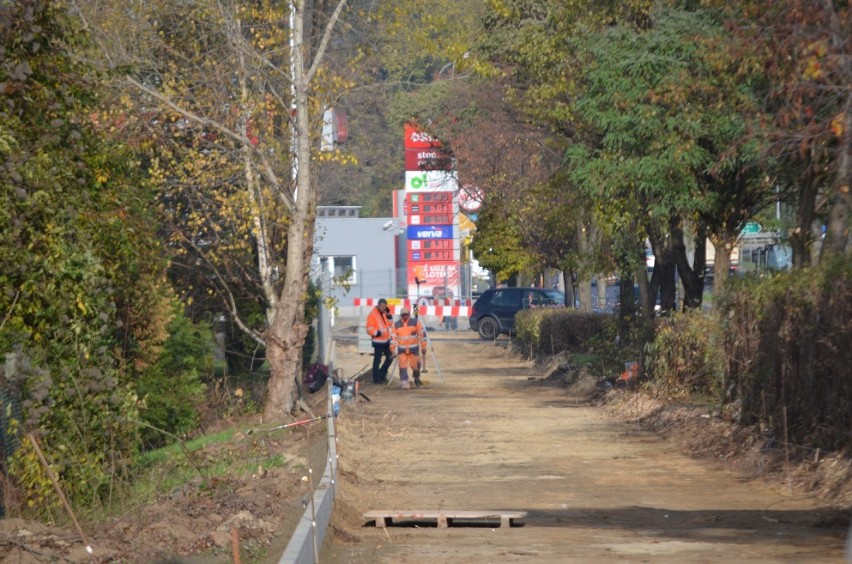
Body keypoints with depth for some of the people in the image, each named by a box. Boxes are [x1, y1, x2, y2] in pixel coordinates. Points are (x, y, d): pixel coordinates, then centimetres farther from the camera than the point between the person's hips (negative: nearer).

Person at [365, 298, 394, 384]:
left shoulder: (384, 313, 11)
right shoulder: (372, 315, -14)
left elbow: (390, 324, 15)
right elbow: (369, 329, -18)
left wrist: (389, 314, 3)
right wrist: (378, 333, -27)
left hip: (386, 340, 8)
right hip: (378, 341, -8)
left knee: (390, 357, 13)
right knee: (377, 360, 0)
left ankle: (382, 374, 25)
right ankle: (376, 378, 7)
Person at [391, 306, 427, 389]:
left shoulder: (415, 322, -6)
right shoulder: (396, 325, -1)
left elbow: (422, 334, -1)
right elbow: (394, 338, 3)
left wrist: (423, 347, -1)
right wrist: (393, 350, 0)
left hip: (413, 348, -1)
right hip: (401, 349, 1)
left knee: (415, 366, 5)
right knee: (403, 366, -9)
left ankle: (417, 379, 32)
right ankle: (404, 383, -8)